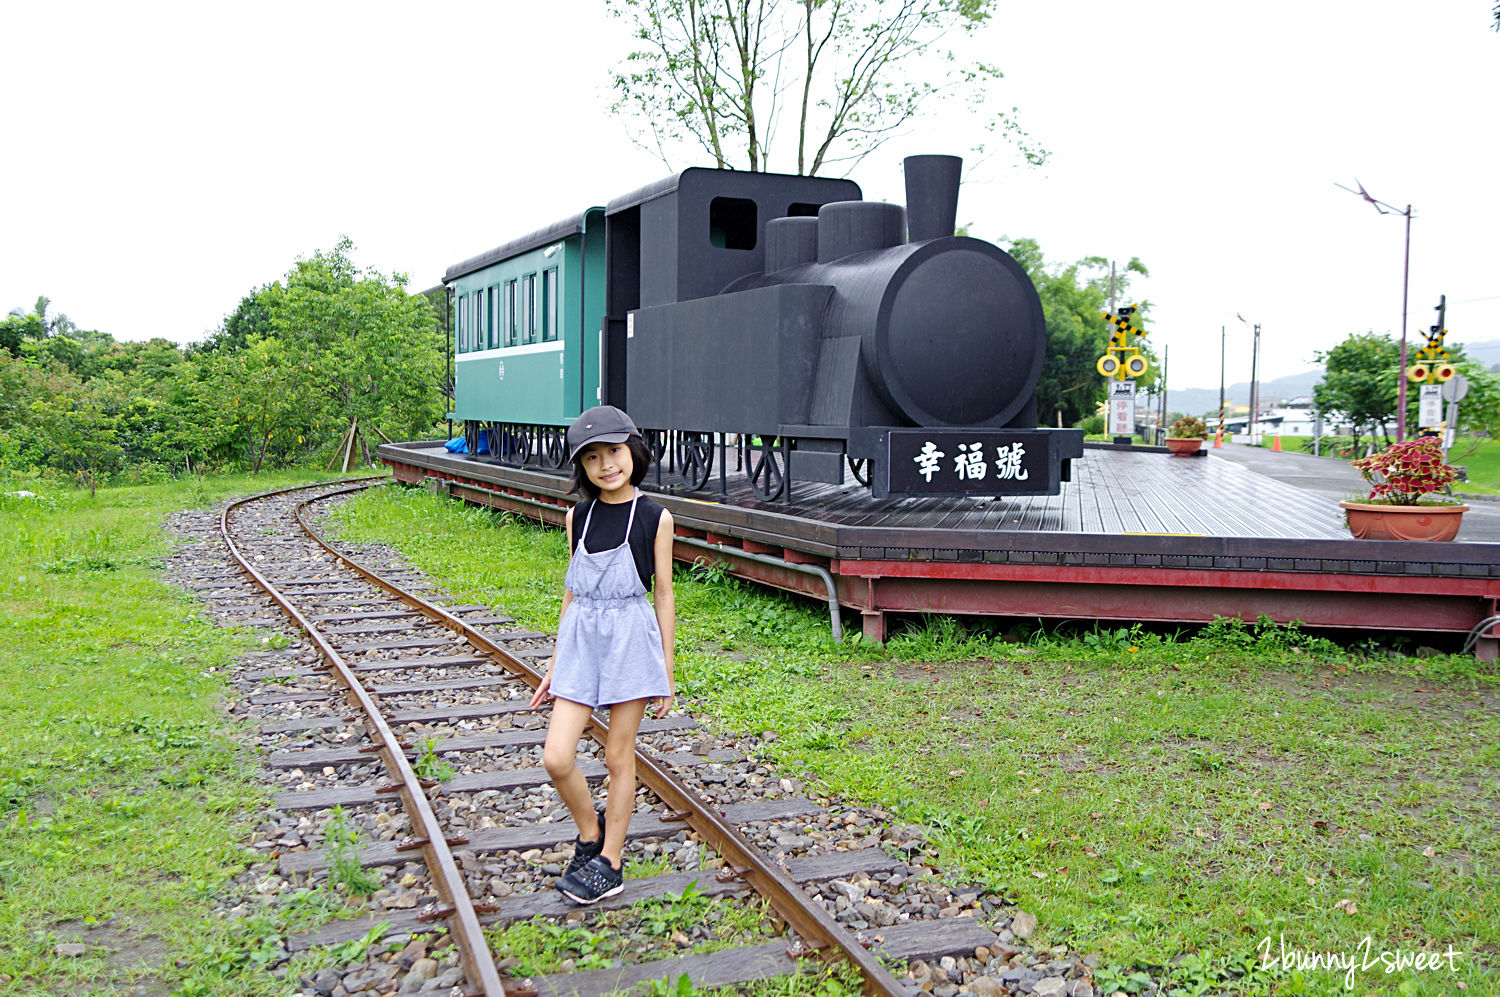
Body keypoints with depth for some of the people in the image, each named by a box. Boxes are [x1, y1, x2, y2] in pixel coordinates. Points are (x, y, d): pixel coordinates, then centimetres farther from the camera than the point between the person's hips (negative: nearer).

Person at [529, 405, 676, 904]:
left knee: (618, 757, 5)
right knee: (556, 759, -4)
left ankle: (609, 863, 20)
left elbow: (664, 596, 0)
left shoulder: (655, 517, -3)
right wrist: (555, 661, 14)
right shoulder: (578, 517, 7)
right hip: (581, 639, 4)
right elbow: (571, 591, 13)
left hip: (632, 639, -3)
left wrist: (666, 668, 1)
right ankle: (590, 832, 23)